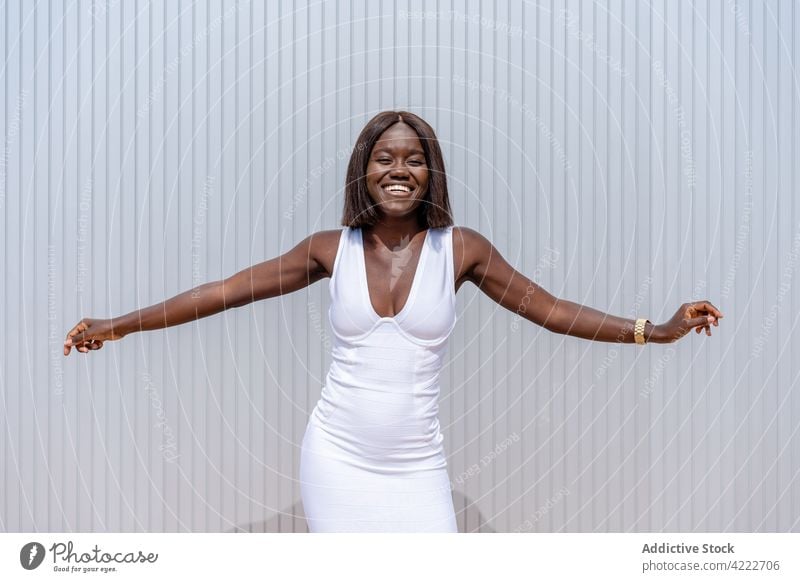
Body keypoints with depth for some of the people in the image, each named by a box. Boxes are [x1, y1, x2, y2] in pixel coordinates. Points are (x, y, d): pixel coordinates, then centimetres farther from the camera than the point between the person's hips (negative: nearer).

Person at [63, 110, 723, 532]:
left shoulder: (461, 248, -2)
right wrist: (120, 325, 2)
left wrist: (656, 330, -5)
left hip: (416, 466, 0)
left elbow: (552, 310, 1)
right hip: (336, 457, 1)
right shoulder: (333, 248, -1)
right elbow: (227, 291, 2)